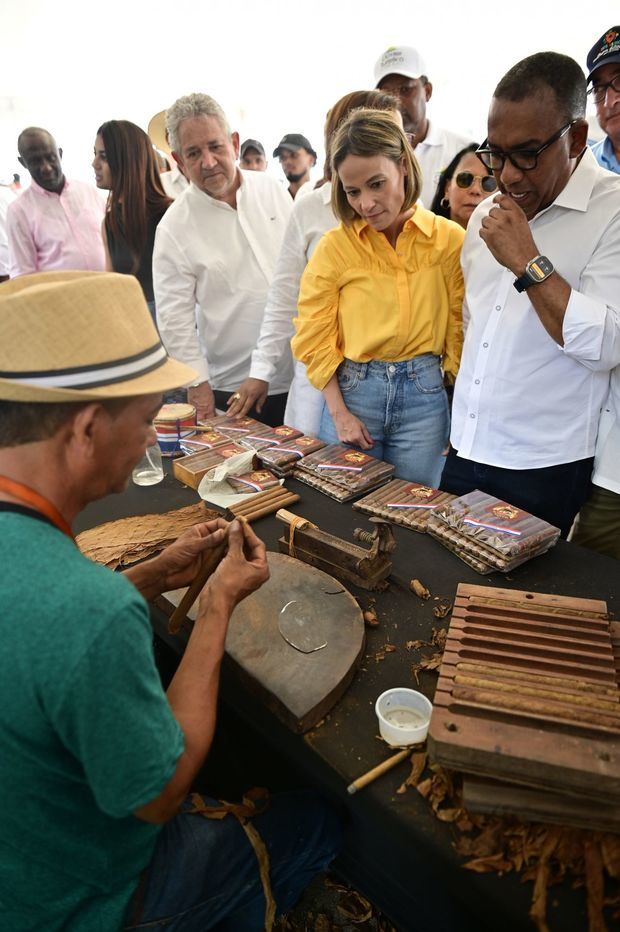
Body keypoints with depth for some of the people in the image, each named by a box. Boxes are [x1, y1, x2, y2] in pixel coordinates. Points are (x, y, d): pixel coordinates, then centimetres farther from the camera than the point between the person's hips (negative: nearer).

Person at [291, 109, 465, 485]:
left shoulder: (450, 239, -2)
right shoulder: (334, 247, -4)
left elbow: (460, 328, 2)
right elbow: (314, 338, -2)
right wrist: (339, 414, -7)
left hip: (425, 395, 1)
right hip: (352, 390, 0)